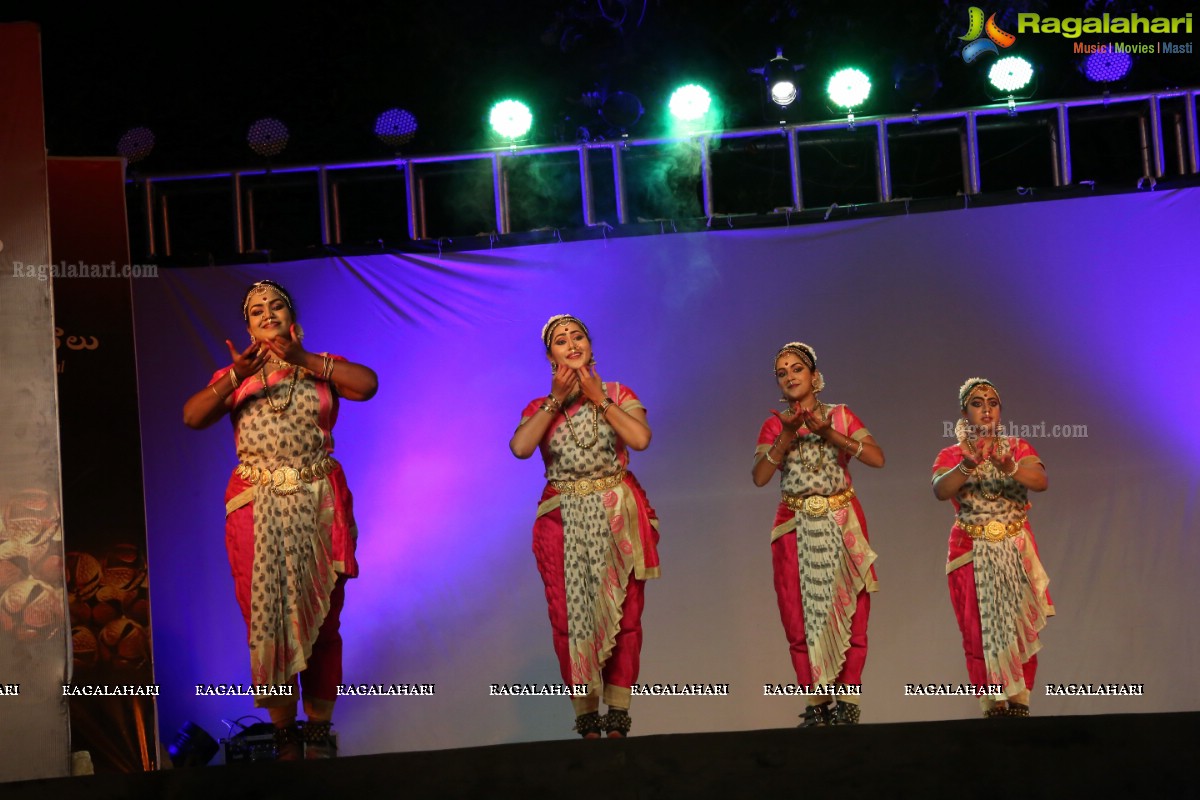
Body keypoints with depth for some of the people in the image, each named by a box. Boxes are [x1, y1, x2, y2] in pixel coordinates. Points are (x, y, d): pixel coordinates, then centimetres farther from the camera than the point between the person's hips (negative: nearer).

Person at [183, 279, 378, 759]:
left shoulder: (322, 369, 8)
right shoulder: (234, 376, 10)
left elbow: (367, 385, -12)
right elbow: (192, 417, -5)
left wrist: (302, 358, -17)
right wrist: (236, 377, -20)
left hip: (319, 504, 0)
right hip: (257, 508, 0)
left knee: (321, 618, 1)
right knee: (265, 616, -2)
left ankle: (318, 727, 11)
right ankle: (284, 729, 8)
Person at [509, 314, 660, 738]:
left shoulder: (618, 394, 9)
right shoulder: (539, 408, 12)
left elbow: (640, 438, -10)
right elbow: (520, 447, -10)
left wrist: (598, 399, -8)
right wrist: (557, 399, -8)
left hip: (617, 516, -1)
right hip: (563, 520, 1)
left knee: (623, 614, -5)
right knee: (569, 617, -7)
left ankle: (617, 720, -1)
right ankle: (587, 720, -2)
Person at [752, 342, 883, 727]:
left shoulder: (840, 416, 5)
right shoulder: (774, 425, 7)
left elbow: (877, 457, -9)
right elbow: (760, 476, -8)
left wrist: (829, 433, -16)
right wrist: (787, 435, -18)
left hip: (842, 524, -1)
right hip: (795, 527, 1)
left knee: (849, 610, -5)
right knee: (800, 618, -2)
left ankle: (846, 701, 0)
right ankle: (817, 703, 4)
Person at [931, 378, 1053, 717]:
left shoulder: (1019, 448, 5)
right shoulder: (951, 455, 3)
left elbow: (1041, 481, -14)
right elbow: (940, 490, -18)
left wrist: (1008, 466, -33)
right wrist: (968, 465, -36)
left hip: (1016, 550, 1)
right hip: (972, 553, -1)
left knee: (1021, 625, -2)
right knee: (980, 630, -3)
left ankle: (1019, 701, 5)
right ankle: (994, 705, 2)